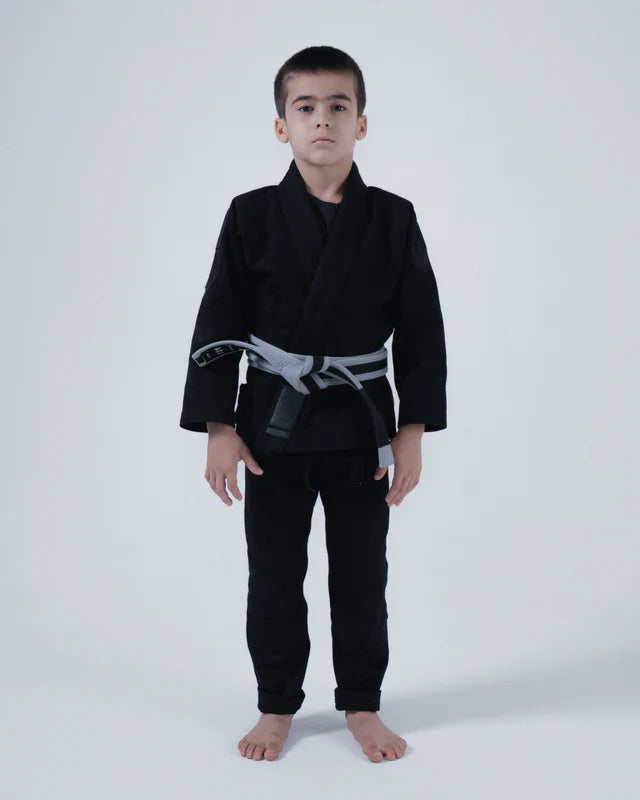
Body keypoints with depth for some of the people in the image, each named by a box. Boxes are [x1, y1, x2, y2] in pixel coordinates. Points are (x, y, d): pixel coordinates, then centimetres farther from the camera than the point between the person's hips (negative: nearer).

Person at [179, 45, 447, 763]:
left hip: (362, 426, 0)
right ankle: (277, 707, 28)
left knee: (361, 576, 11)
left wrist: (413, 430, -3)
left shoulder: (392, 220, -2)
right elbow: (218, 325, -2)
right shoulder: (253, 216, -3)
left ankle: (361, 706, 29)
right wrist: (218, 428, -6)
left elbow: (422, 332, 1)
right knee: (274, 577, 10)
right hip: (272, 426, 0)